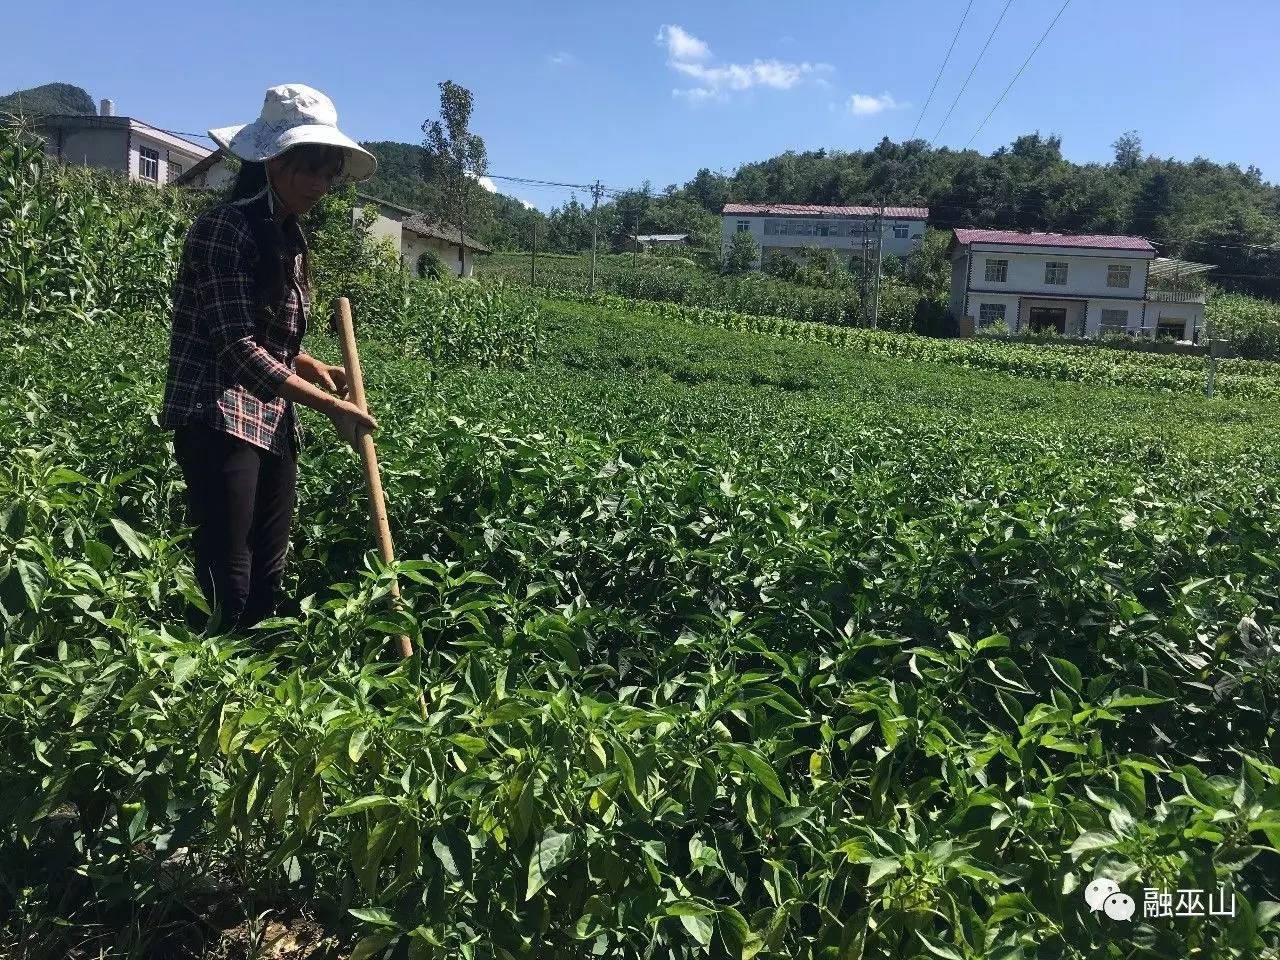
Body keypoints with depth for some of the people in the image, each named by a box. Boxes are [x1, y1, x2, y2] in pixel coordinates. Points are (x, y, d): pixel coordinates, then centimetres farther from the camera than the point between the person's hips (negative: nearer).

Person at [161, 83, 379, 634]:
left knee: (268, 575, 11)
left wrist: (314, 367, 2)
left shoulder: (287, 239, 14)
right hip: (220, 419, -9)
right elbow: (237, 348, -20)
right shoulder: (225, 228, -13)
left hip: (274, 422, 9)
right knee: (228, 585, -7)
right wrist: (329, 405, -18)